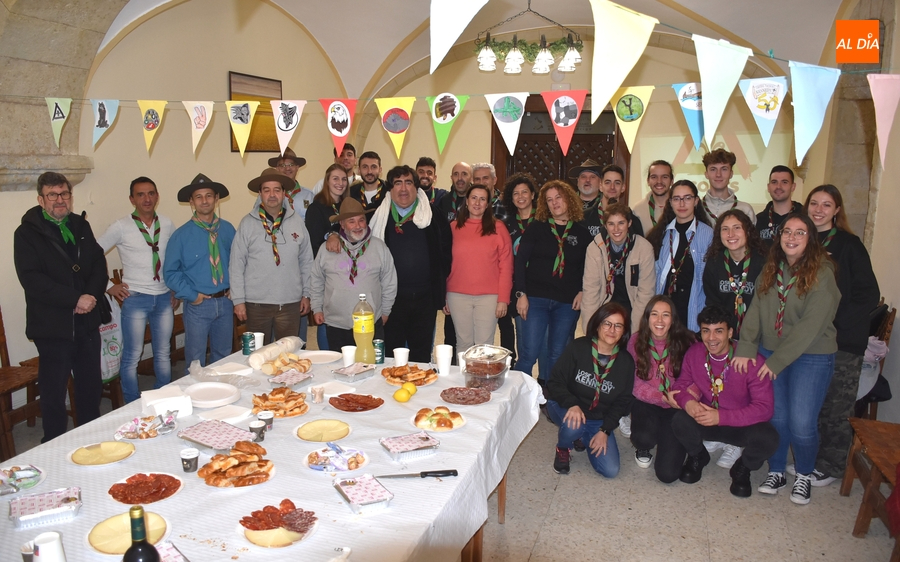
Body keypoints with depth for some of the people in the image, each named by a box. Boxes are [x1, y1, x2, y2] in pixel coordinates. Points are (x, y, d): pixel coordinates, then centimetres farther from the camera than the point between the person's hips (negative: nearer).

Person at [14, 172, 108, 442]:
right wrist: (75, 299, -20)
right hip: (53, 326, -5)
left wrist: (92, 295, -11)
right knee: (54, 392, 5)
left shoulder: (81, 226, 11)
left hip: (88, 321, 5)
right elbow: (32, 279, -15)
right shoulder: (27, 233, -5)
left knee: (91, 386, 14)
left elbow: (99, 263, 7)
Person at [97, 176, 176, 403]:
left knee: (163, 354, 12)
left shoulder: (167, 225, 5)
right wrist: (108, 287, -5)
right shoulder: (121, 227, -6)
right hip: (135, 299, -3)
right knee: (132, 356, 4)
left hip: (164, 298, 3)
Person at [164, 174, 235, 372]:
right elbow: (170, 272, -4)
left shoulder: (228, 229, 2)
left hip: (225, 302, 3)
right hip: (198, 304, -3)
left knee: (223, 358, 16)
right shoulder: (181, 235, -6)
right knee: (196, 362, 7)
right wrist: (191, 295, -10)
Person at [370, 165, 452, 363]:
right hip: (392, 297, 0)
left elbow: (446, 251, 5)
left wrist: (439, 283, 3)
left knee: (422, 354, 11)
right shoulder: (380, 216, 3)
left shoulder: (432, 217, 3)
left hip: (425, 297, 1)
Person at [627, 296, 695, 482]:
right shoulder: (636, 341, -9)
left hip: (676, 408, -1)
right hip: (647, 403, 1)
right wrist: (664, 397, -23)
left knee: (668, 474, -11)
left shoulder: (685, 342, -11)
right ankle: (643, 448, 10)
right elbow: (635, 383, -8)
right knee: (645, 438, -32)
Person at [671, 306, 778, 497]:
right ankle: (697, 457, 8)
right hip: (705, 420, 2)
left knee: (768, 438, -34)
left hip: (743, 426, -2)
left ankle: (742, 469, 4)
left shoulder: (753, 361, -21)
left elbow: (764, 407, -23)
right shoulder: (694, 353, -10)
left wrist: (721, 416, -34)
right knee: (680, 421, -29)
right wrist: (688, 402, -27)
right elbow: (681, 384, -1)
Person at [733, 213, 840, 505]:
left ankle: (804, 475, 22)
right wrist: (745, 348, -12)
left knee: (801, 424, -4)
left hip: (811, 357, -4)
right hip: (770, 354, 5)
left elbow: (810, 325, -17)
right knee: (775, 418, 8)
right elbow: (755, 310, 1)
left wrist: (777, 361, -16)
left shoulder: (821, 273, -13)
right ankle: (776, 472, 28)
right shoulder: (770, 270, 6)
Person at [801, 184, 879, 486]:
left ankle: (831, 466, 18)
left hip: (842, 340, -4)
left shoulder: (849, 245, -4)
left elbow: (869, 294, -7)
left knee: (836, 407, 4)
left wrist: (835, 320, -15)